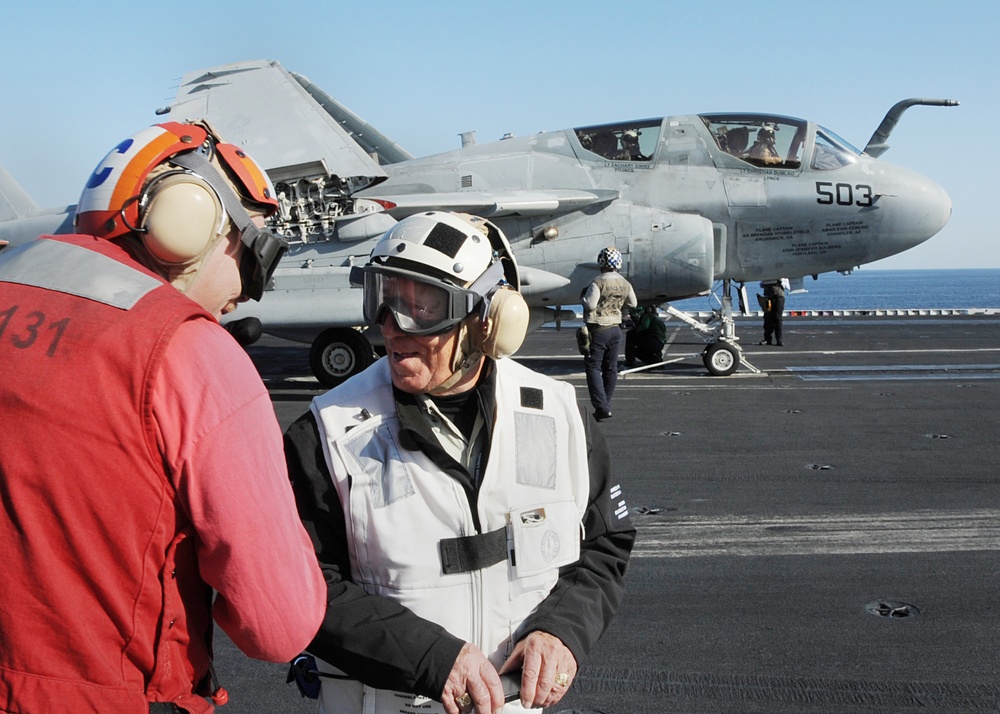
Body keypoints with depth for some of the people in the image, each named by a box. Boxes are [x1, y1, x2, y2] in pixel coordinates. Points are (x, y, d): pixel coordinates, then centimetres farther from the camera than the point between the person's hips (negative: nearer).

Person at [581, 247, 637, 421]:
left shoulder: (598, 282, -18)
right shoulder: (625, 284, 3)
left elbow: (590, 305, -22)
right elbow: (633, 303, 15)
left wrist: (585, 296, -2)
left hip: (598, 329, -6)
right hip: (615, 328, 7)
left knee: (593, 367, -3)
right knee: (611, 368, 13)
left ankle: (602, 407, -15)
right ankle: (605, 405, 22)